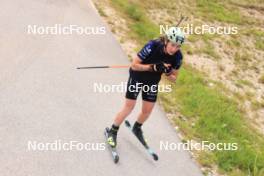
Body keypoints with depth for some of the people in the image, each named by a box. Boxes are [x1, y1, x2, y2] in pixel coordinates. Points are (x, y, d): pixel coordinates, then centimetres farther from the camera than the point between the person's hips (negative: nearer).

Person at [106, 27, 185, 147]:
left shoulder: (177, 56, -20)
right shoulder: (152, 46, -33)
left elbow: (174, 78, -8)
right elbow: (134, 65, -27)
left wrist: (168, 73, -30)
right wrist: (153, 67, -38)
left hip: (153, 81, 4)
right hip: (137, 76, -4)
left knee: (147, 110, 10)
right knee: (129, 107, -4)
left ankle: (137, 128, 40)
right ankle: (113, 131, 17)